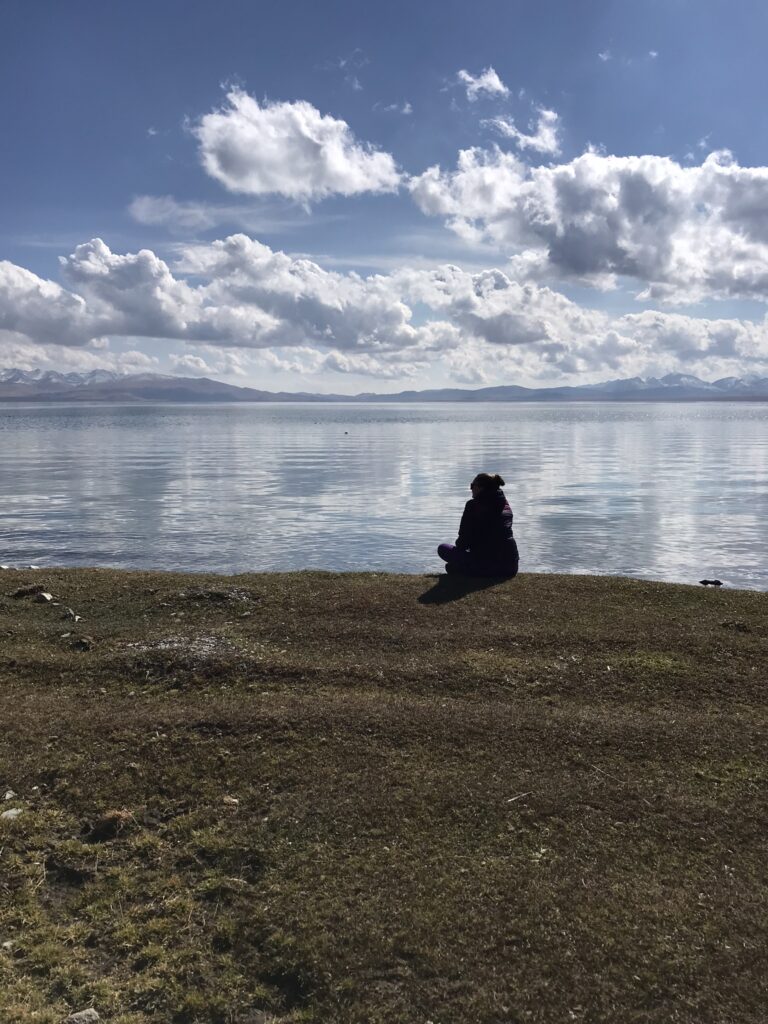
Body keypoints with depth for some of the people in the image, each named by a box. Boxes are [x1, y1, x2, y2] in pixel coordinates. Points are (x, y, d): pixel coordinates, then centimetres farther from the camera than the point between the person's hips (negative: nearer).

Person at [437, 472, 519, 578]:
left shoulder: (474, 505, -8)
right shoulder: (505, 504, 13)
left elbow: (464, 538, -7)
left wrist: (459, 545, 17)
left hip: (487, 566, -7)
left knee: (443, 549, 7)